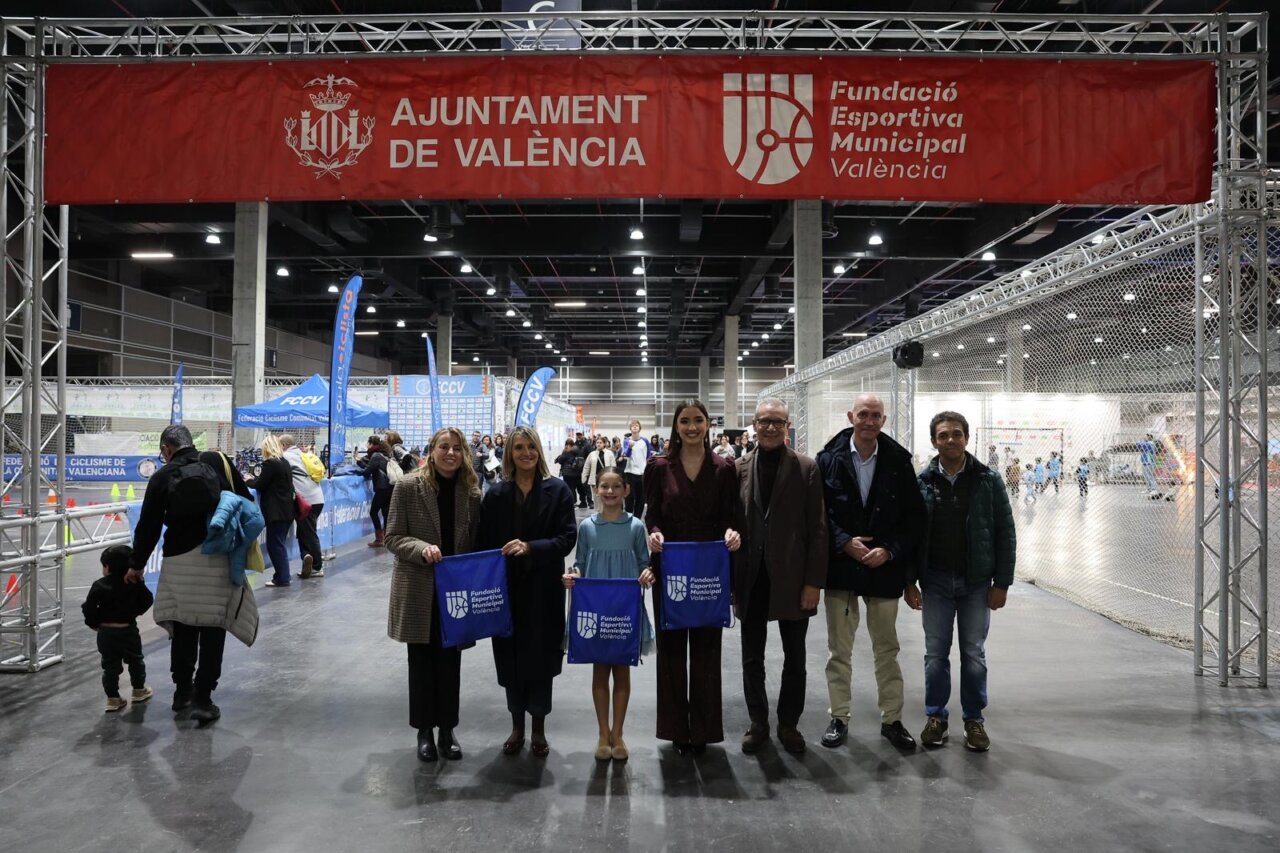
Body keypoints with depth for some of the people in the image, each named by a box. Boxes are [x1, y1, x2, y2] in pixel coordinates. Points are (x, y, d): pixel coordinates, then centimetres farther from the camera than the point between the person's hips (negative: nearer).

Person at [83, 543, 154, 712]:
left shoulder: (100, 586, -11)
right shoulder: (135, 584, -7)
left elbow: (89, 608, -14)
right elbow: (146, 600, 0)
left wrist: (94, 623, 1)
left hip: (106, 632, -1)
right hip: (128, 630, 1)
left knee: (110, 665, 8)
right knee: (135, 660, 19)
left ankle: (113, 698, 9)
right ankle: (139, 691, 30)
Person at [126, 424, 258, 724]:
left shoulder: (161, 477, 2)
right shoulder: (219, 462, 2)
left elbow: (148, 526, 5)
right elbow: (248, 504, 2)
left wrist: (137, 565, 18)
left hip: (179, 561, 1)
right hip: (219, 559, -1)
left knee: (183, 627, 16)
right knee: (213, 629, 3)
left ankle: (182, 691, 27)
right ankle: (202, 699, 2)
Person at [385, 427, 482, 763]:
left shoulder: (471, 491, 0)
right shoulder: (409, 487, -9)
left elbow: (476, 542, 7)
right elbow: (392, 537, -8)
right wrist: (422, 548, -26)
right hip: (419, 590, -2)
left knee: (450, 661, 11)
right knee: (422, 661, 10)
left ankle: (447, 729, 25)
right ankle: (425, 731, 25)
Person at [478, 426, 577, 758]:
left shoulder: (557, 490, -3)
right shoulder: (496, 494, 3)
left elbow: (568, 538, -9)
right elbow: (484, 543, 3)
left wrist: (530, 547, -22)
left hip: (544, 587, -1)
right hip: (507, 587, 2)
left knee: (540, 656, 5)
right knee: (512, 656, 8)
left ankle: (538, 728, 23)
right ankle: (517, 726, 27)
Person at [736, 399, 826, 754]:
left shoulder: (807, 468, -4)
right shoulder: (739, 468, 2)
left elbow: (818, 529, -5)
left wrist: (814, 581, -9)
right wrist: (730, 578, 0)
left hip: (792, 578, -1)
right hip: (751, 578, 2)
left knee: (794, 658, 12)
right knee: (752, 658, 12)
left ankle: (788, 724, 29)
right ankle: (758, 722, 29)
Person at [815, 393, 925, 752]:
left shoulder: (898, 461, -1)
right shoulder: (829, 459, -3)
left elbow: (914, 514, 0)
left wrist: (889, 551, -11)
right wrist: (845, 543, -15)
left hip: (884, 568, 1)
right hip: (840, 567, 0)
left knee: (887, 650, 11)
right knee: (839, 650, 9)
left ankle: (892, 719, 25)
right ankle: (839, 718, 22)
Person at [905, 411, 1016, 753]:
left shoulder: (988, 480, -3)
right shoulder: (923, 482, -2)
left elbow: (1005, 533, -2)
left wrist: (1002, 582, -5)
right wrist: (910, 581, -2)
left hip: (976, 582, 0)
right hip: (935, 581, 1)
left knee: (974, 654, 9)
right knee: (936, 653, 8)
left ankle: (975, 720, 22)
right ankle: (936, 717, 21)